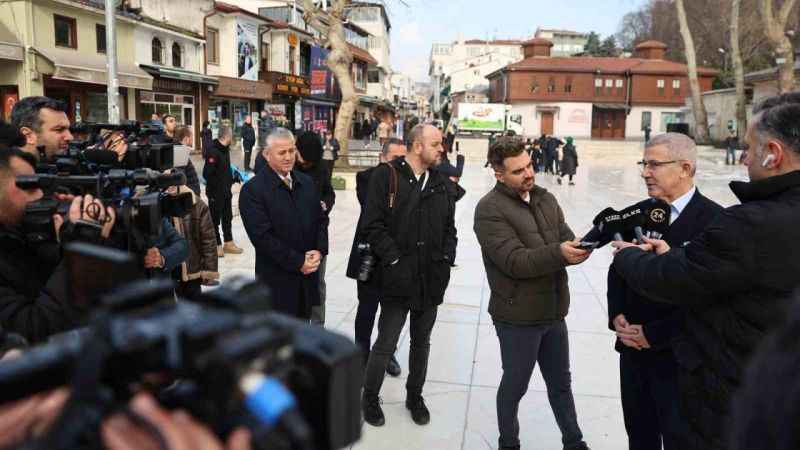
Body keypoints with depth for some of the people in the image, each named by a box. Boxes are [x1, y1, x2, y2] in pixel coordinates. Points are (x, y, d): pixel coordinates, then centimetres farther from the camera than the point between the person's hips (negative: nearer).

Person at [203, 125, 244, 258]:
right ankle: (217, 245, 16)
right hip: (215, 192, -8)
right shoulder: (213, 151, -20)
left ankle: (228, 243, 27)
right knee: (215, 219, 5)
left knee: (227, 217, 16)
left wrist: (231, 179, 6)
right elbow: (207, 173, -22)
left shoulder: (225, 149, 7)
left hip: (226, 191, 8)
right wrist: (217, 187, -17)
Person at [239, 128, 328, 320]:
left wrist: (320, 251, -5)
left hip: (308, 274, 5)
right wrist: (297, 262, -16)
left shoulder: (307, 182, 9)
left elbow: (321, 220, 13)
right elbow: (262, 235, -17)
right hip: (277, 280, -5)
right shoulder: (252, 189, -11)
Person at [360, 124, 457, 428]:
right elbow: (373, 225, -13)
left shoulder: (441, 182, 9)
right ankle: (370, 397, 25)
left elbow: (449, 226, 14)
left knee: (421, 342, 18)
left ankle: (415, 396, 36)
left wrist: (446, 259, 1)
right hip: (397, 278, -5)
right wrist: (395, 260, -16)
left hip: (432, 279, 5)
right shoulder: (386, 176, -9)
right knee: (386, 344, 3)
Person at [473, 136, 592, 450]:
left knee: (561, 382, 22)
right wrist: (558, 253, -36)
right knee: (515, 386, 13)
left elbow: (566, 238, 1)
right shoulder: (489, 210, -16)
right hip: (518, 318, -6)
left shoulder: (545, 198, 7)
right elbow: (515, 261, -24)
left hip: (553, 312, 6)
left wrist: (577, 249, -22)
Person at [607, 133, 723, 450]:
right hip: (634, 347, 6)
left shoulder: (715, 220, -14)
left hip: (678, 355, -5)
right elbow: (617, 270, 12)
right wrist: (617, 316, -4)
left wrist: (653, 334, -17)